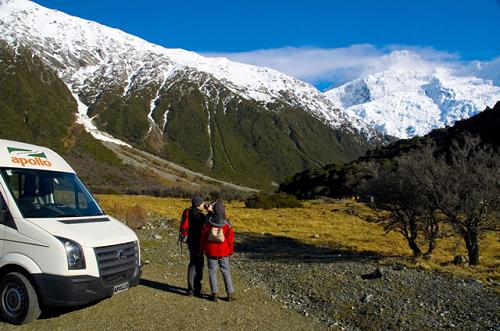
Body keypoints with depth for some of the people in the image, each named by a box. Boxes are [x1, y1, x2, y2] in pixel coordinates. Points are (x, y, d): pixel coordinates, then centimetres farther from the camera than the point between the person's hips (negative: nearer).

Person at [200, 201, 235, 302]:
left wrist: (202, 249, 11)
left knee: (212, 271, 8)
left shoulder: (207, 223, -8)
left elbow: (203, 237, -1)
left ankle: (214, 293, 9)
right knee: (226, 272, 9)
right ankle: (230, 294, 10)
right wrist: (230, 251, 9)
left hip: (211, 251, 0)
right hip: (223, 252, 0)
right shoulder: (227, 224, -9)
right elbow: (230, 238, -4)